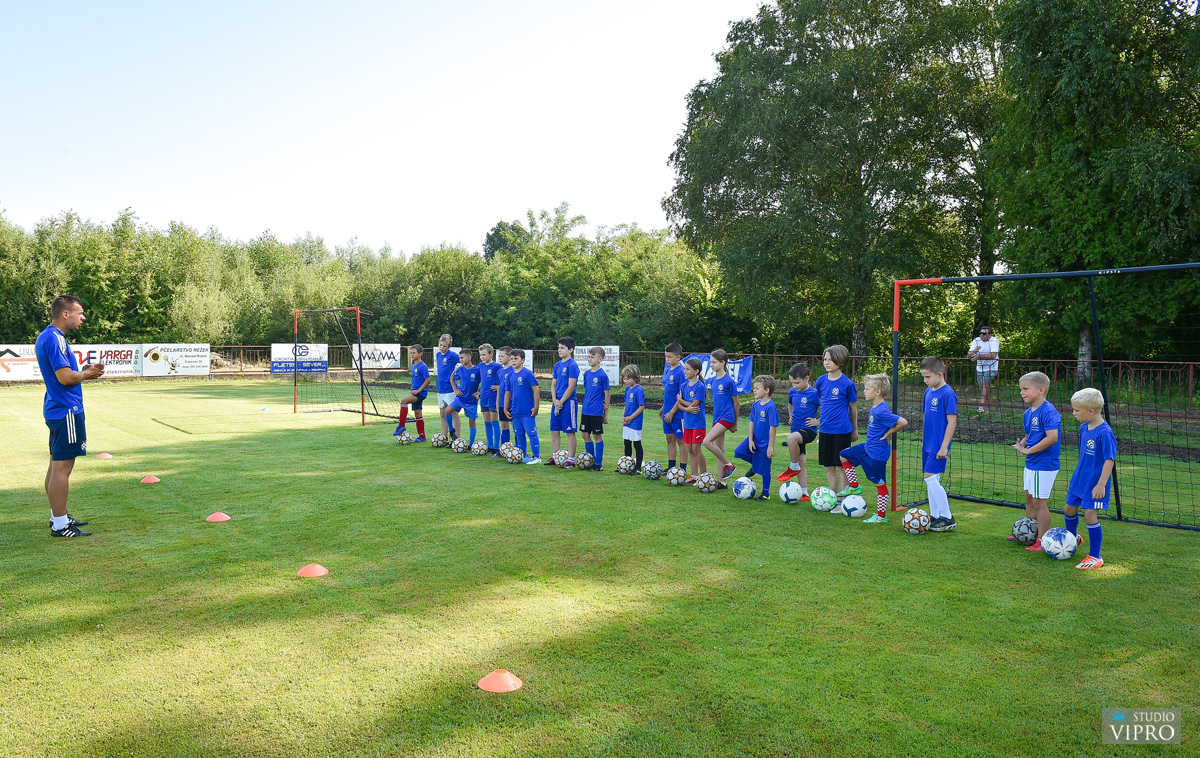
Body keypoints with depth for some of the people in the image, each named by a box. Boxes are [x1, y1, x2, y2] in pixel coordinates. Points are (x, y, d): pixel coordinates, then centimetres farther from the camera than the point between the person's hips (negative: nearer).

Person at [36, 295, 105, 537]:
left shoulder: (47, 336, 15)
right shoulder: (54, 339, -17)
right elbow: (65, 377, -23)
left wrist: (83, 370, 9)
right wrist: (87, 374, -5)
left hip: (56, 409, 11)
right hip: (66, 410, -11)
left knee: (57, 464, 16)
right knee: (62, 467, -7)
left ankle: (58, 516, 26)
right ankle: (60, 525, -3)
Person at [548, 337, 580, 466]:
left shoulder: (572, 365, -11)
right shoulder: (557, 365, 12)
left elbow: (571, 387, -15)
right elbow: (553, 384, 13)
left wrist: (561, 402, -12)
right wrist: (555, 401, -3)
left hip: (568, 403, -8)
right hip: (557, 402, 8)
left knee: (570, 432, -1)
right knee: (554, 431, 12)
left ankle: (571, 459, 4)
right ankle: (555, 457, 23)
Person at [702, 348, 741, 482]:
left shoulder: (729, 381, -12)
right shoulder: (713, 381, 8)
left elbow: (736, 403, -6)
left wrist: (735, 424, 0)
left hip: (727, 418, -8)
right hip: (717, 418, 8)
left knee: (707, 441, -19)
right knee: (719, 449, 8)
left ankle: (729, 465, -4)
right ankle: (722, 481, 13)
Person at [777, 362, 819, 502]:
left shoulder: (814, 393, -13)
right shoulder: (793, 391, 8)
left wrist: (818, 421, -13)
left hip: (808, 431, -7)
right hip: (796, 431, 7)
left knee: (791, 438, -36)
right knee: (802, 463, 9)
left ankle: (793, 467, -14)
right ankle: (804, 493, 15)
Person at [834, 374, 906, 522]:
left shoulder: (882, 411, -25)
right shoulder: (875, 406, 4)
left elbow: (903, 422, -29)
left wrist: (889, 433, -17)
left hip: (877, 453, -10)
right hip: (868, 447, 10)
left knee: (880, 484, 2)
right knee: (844, 455, 19)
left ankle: (881, 516, 13)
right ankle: (854, 487, 25)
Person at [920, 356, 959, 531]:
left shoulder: (947, 394, -15)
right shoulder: (928, 391, 9)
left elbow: (952, 421, -17)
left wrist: (944, 446, -19)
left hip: (939, 445, -8)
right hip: (928, 444, 8)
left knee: (930, 477, -12)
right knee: (931, 480, 12)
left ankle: (948, 518, -3)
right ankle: (935, 516, 21)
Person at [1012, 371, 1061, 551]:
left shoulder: (1048, 411, -20)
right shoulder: (1028, 412, 9)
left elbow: (1052, 438, -28)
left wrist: (1029, 450, -20)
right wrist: (1021, 444, -1)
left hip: (1044, 466, -10)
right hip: (1031, 464, 10)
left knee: (1039, 502, -2)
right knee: (1029, 499, 20)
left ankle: (1042, 541, 9)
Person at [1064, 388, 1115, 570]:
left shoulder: (1105, 432, -23)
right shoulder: (1083, 428, 3)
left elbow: (1109, 460, -23)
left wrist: (1101, 484, -24)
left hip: (1095, 484, -8)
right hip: (1079, 479, 8)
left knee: (1090, 516, -5)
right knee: (1069, 510, 18)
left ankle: (1095, 557, 8)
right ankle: (1072, 538, 46)